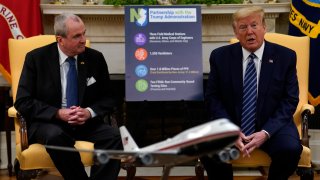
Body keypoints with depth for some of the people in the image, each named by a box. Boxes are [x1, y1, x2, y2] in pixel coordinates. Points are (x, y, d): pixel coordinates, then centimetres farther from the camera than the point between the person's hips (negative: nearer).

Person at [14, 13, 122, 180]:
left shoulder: (95, 58, 3)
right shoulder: (36, 58, -3)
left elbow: (108, 98, 8)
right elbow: (23, 102, -6)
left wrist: (90, 112, -14)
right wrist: (58, 114, -20)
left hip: (86, 122, 2)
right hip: (47, 123, -2)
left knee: (114, 136, -27)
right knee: (55, 136, -37)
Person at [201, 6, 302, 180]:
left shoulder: (285, 56, -2)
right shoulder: (220, 56, 1)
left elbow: (290, 100, -3)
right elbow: (212, 98, 1)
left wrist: (266, 133, -17)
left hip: (272, 125, 0)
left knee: (290, 149, -31)